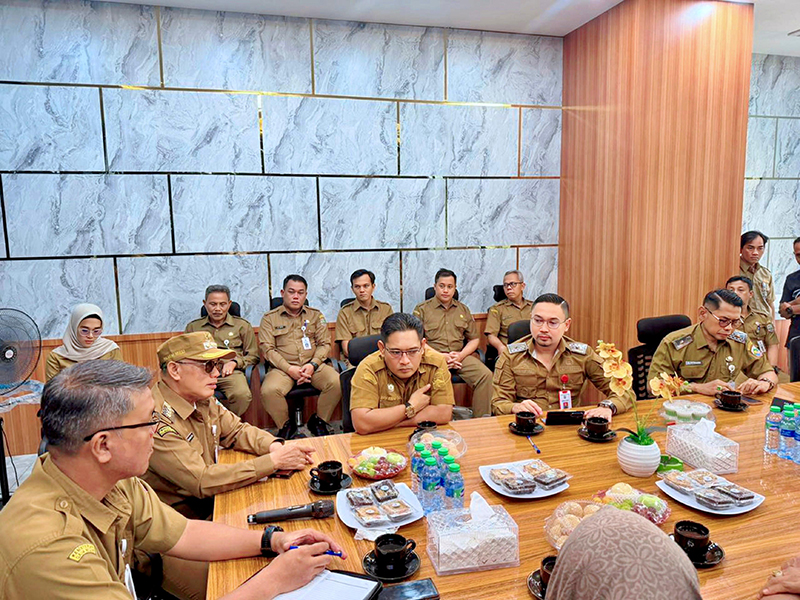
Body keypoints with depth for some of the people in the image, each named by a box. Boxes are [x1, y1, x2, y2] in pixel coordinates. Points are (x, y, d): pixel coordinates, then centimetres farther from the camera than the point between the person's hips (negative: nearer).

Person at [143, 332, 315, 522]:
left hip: (211, 499, 7)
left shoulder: (203, 400, 0)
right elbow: (202, 481, -28)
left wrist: (275, 446, -11)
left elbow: (237, 431, 11)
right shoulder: (157, 420, -26)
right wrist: (273, 461, -26)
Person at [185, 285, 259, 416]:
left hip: (230, 372, -1)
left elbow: (253, 356, 17)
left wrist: (234, 362, -3)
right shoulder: (193, 327, 25)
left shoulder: (242, 325, 19)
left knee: (242, 395, -35)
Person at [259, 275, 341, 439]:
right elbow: (267, 349, -1)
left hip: (313, 365, 2)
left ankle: (318, 421, -1)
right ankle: (285, 426, -3)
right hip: (282, 368, -1)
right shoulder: (269, 318, 8)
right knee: (269, 391, -32)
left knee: (337, 383, -26)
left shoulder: (316, 315, 15)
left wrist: (312, 365, -10)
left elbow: (325, 344, 9)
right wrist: (289, 369, -14)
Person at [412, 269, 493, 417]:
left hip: (460, 356, 3)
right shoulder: (422, 309, 8)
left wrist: (461, 355, -3)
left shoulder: (463, 309, 20)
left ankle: (481, 420, -11)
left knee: (485, 375, -22)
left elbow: (474, 339, 18)